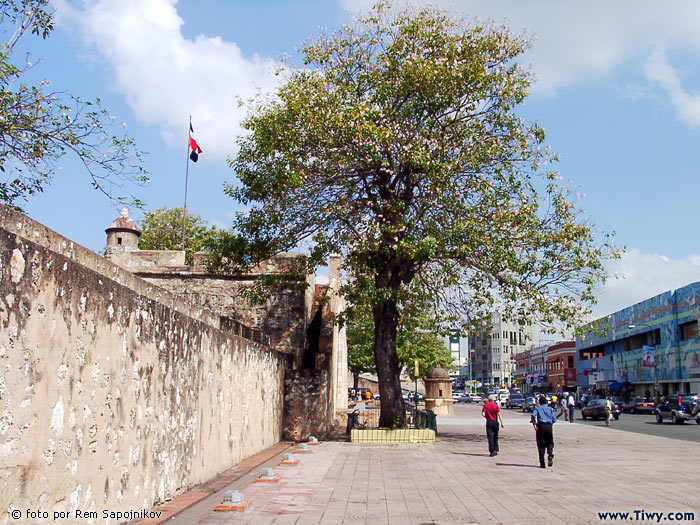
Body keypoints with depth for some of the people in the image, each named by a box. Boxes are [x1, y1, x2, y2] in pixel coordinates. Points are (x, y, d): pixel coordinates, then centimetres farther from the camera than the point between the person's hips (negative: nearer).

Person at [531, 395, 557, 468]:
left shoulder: (537, 408, 9)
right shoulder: (550, 409, 15)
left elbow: (533, 416, -11)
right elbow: (554, 419, 6)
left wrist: (534, 424, -10)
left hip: (541, 426, -1)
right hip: (549, 426, 1)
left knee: (541, 444, 5)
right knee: (550, 442, 14)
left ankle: (542, 463, 1)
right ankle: (550, 455, -18)